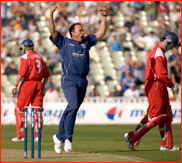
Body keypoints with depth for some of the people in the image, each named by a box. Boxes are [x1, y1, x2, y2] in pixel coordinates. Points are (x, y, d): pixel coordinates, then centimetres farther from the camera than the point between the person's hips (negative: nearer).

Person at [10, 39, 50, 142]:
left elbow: (21, 73, -16)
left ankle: (21, 136, -3)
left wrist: (15, 85, -15)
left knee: (20, 110, 0)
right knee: (37, 110, 6)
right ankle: (37, 136, 3)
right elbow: (46, 75, 16)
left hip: (28, 83, -6)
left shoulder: (25, 57, -5)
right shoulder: (39, 57, 16)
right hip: (39, 83, 6)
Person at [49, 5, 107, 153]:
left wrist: (104, 17, 6)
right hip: (69, 80, -5)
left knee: (72, 110, 7)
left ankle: (59, 137, 19)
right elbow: (52, 31, -7)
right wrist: (51, 14, -18)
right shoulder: (64, 43, 4)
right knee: (73, 106, -22)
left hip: (83, 82, 5)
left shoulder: (86, 42, 16)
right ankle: (68, 138, -16)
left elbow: (101, 33, 15)